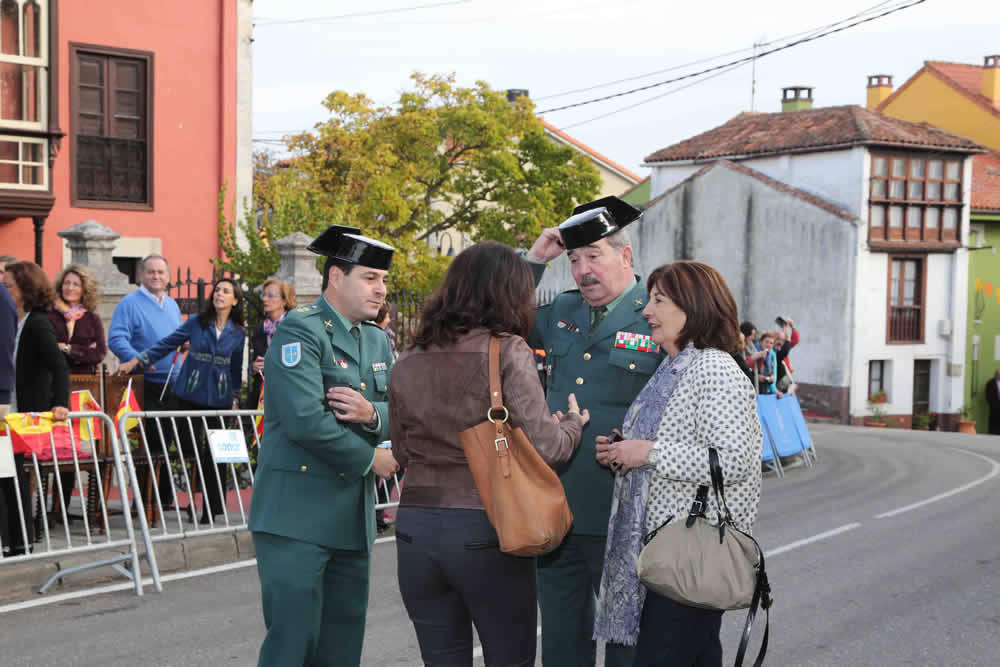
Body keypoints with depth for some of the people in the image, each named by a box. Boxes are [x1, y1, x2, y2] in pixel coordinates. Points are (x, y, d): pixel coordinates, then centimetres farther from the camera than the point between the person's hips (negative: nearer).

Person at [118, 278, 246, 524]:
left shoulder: (238, 333, 5)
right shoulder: (197, 323, 1)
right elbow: (167, 343, 2)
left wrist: (235, 398, 13)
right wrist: (137, 360, -3)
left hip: (219, 400, 1)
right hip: (189, 395, 0)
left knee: (215, 454, 0)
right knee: (189, 448, -7)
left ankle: (211, 511, 9)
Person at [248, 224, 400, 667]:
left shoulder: (377, 340, 16)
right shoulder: (300, 330, -10)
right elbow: (306, 420, -21)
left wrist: (372, 414, -11)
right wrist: (371, 460, -11)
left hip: (352, 515, 8)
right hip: (297, 514, -8)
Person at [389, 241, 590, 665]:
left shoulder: (408, 362, 7)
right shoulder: (507, 351, -10)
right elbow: (544, 447, -13)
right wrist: (573, 425, 7)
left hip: (416, 527, 5)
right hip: (486, 531, -5)